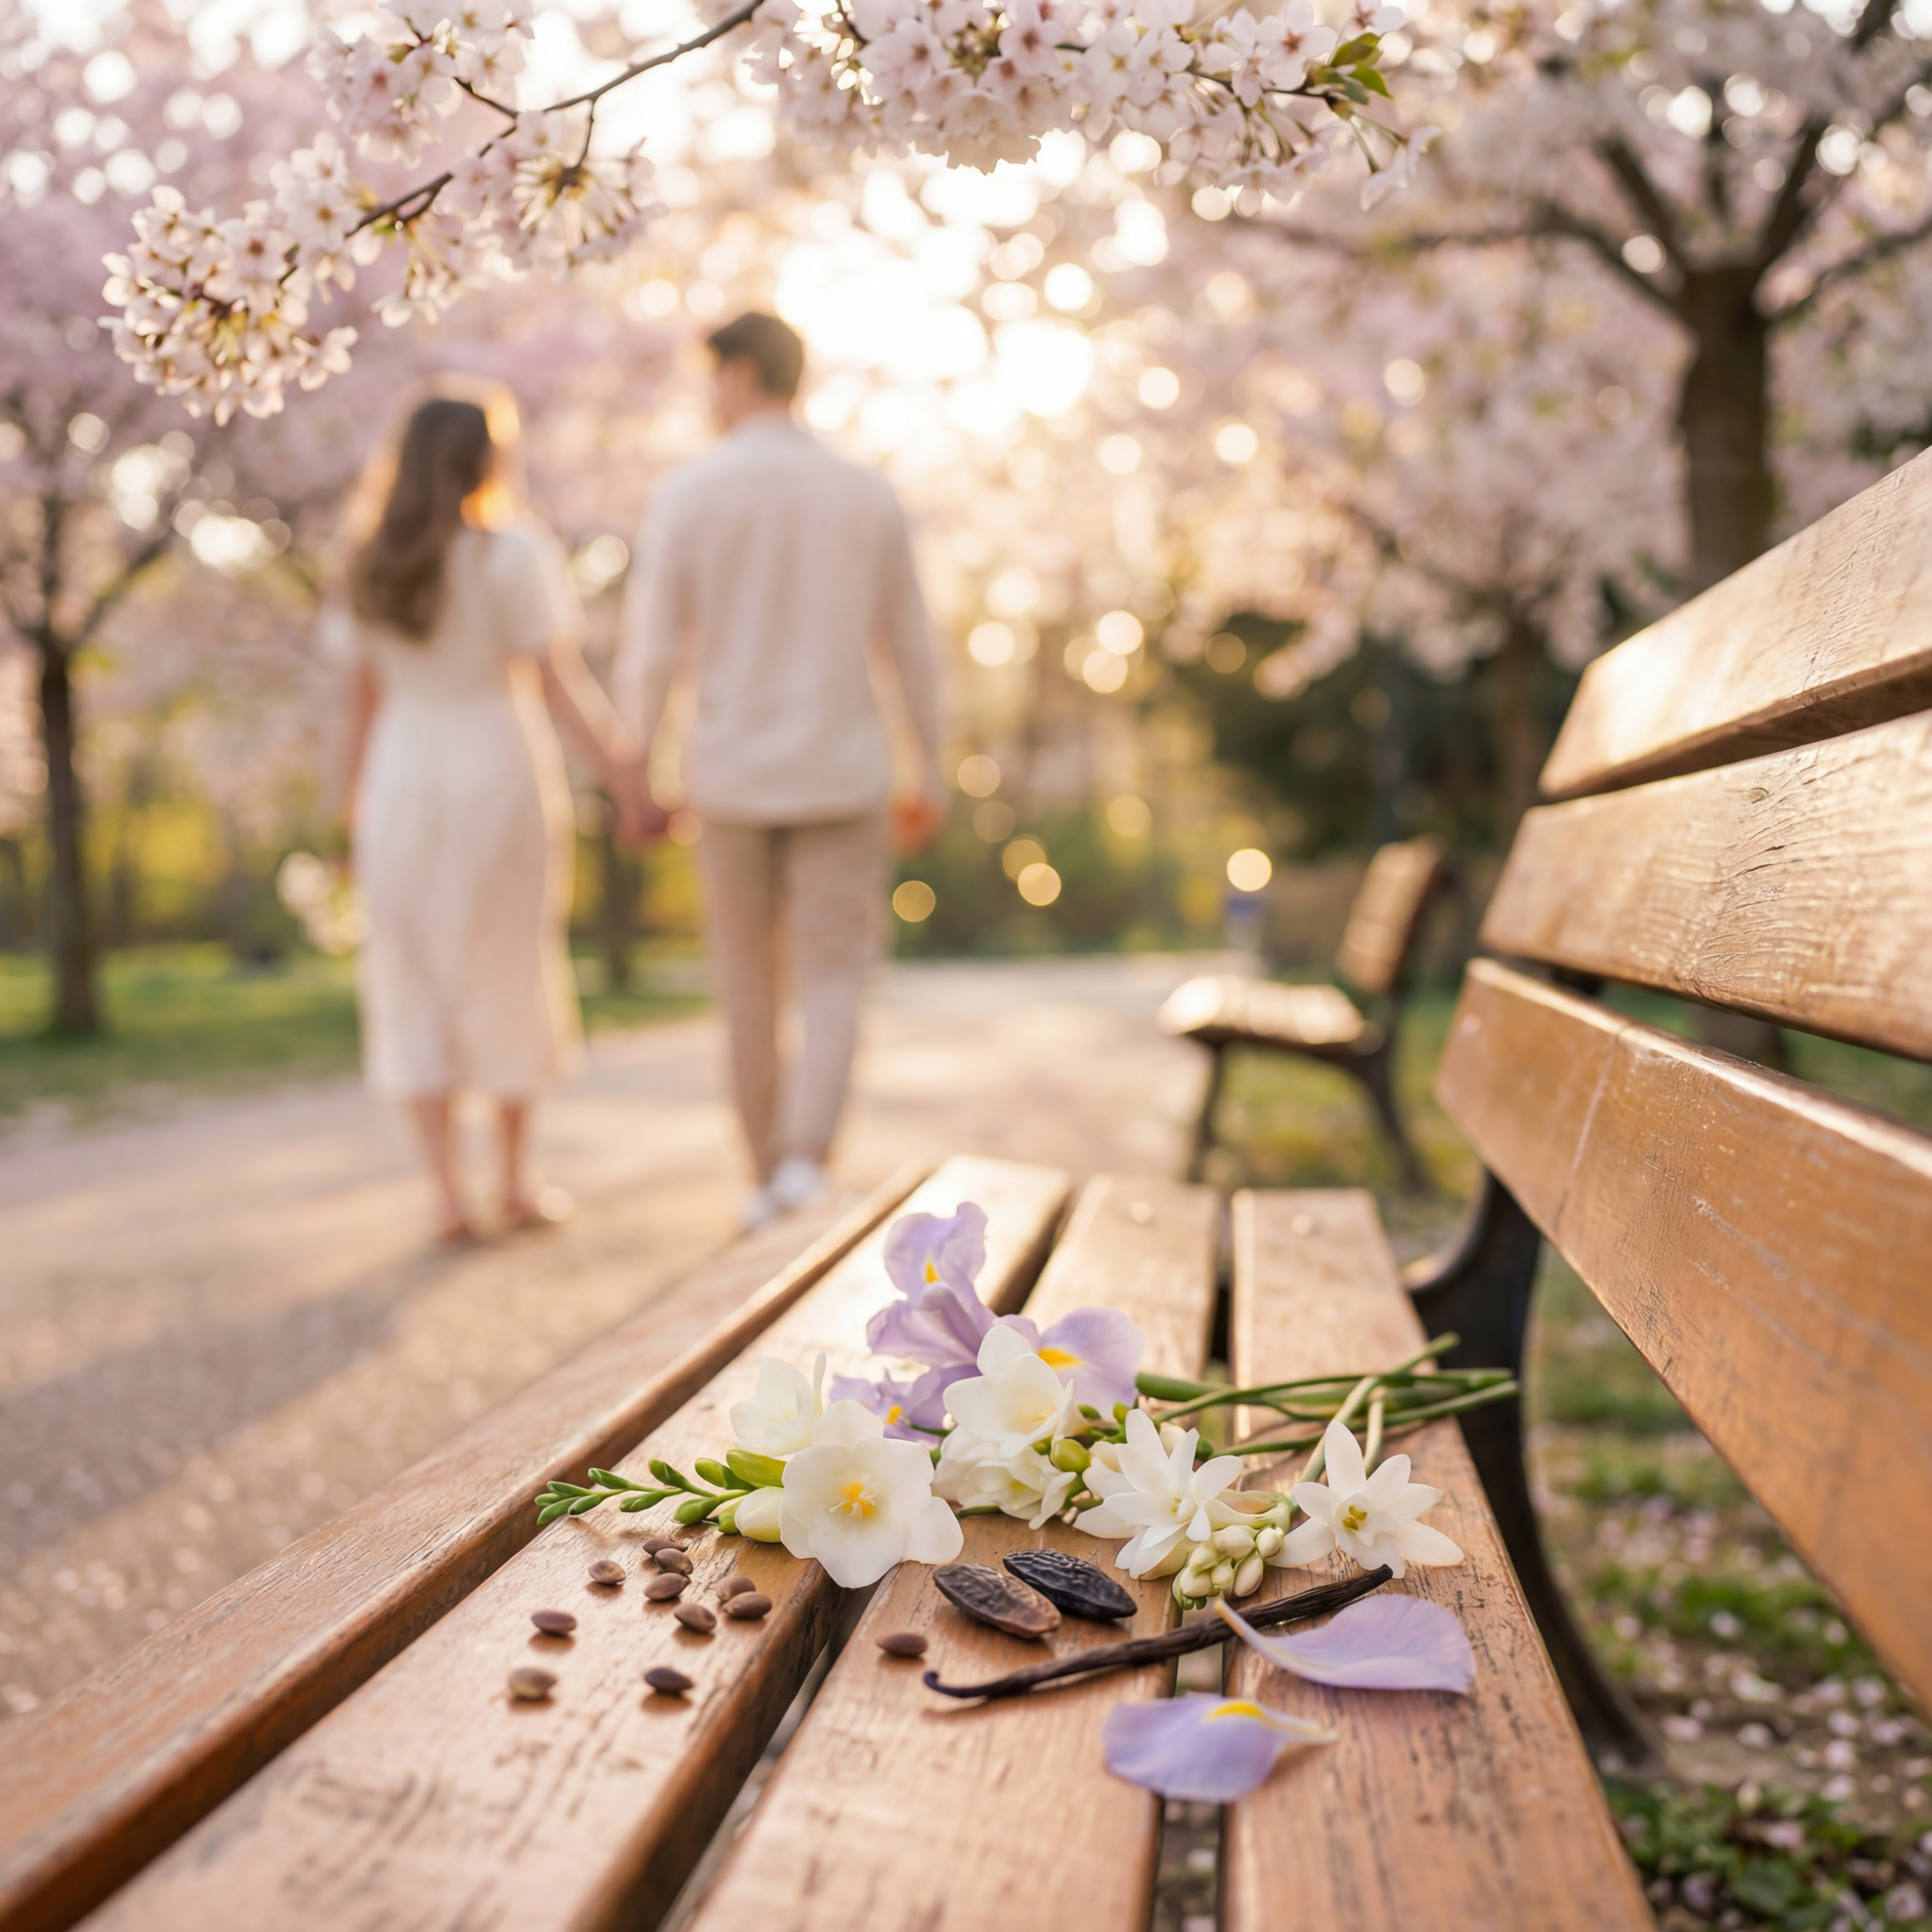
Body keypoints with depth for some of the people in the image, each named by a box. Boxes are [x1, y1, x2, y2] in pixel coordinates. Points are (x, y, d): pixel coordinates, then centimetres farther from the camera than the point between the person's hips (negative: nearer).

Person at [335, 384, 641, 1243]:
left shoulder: (375, 565, 6)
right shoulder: (512, 554, -8)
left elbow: (365, 690, 9)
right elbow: (558, 683, -12)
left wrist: (360, 796, 16)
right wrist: (621, 773, -10)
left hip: (404, 782, 3)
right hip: (500, 777, -3)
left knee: (416, 986, 7)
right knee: (507, 979, 10)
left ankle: (447, 1192, 1)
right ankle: (514, 1180, 17)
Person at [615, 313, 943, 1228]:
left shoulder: (686, 493, -4)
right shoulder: (869, 494, 3)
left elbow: (652, 648, -8)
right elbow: (909, 648, 5)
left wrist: (633, 774, 0)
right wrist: (925, 773, 13)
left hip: (730, 775, 0)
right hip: (840, 776, 1)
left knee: (747, 976, 14)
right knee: (833, 981, 3)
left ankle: (771, 1177, 20)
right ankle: (809, 1162, -18)